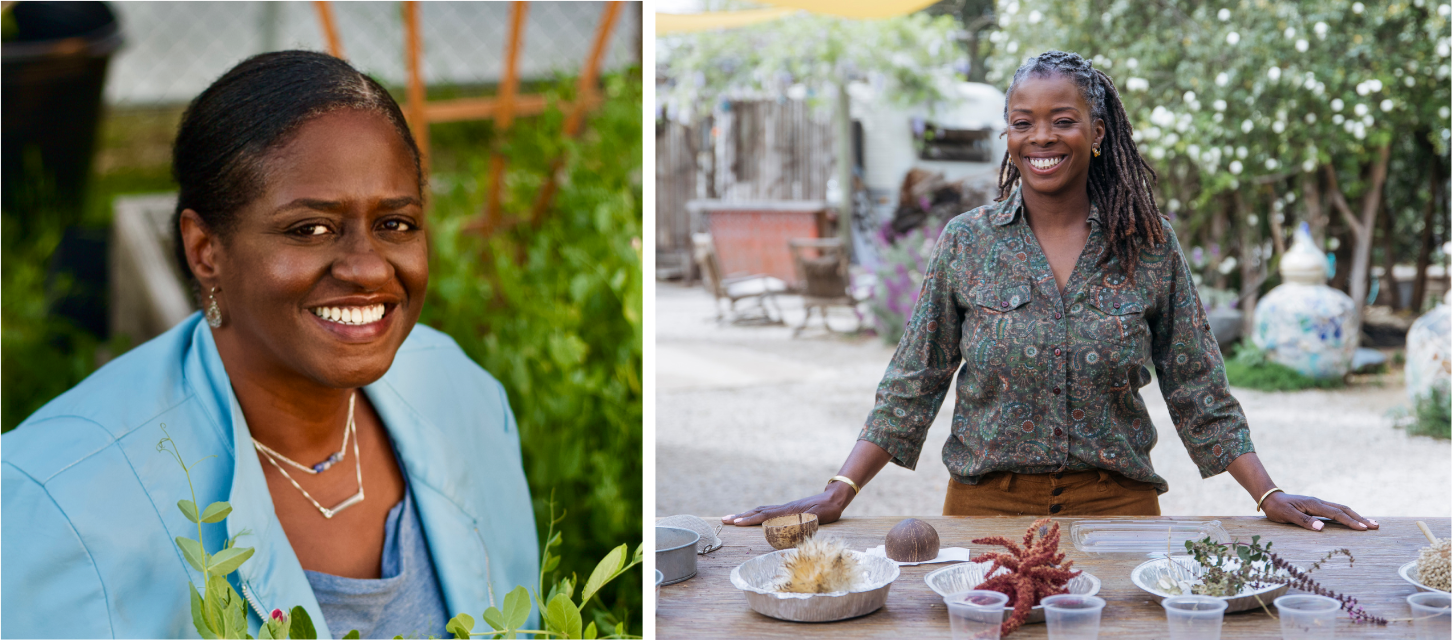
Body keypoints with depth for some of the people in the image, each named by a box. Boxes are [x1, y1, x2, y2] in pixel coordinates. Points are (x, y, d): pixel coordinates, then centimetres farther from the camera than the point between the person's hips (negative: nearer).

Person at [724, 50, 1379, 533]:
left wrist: (1270, 496, -3)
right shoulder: (965, 242, -1)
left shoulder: (1149, 246, 0)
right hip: (987, 502, 0)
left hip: (1117, 503, 0)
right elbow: (911, 388, 0)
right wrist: (837, 493, -9)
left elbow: (1197, 390, 4)